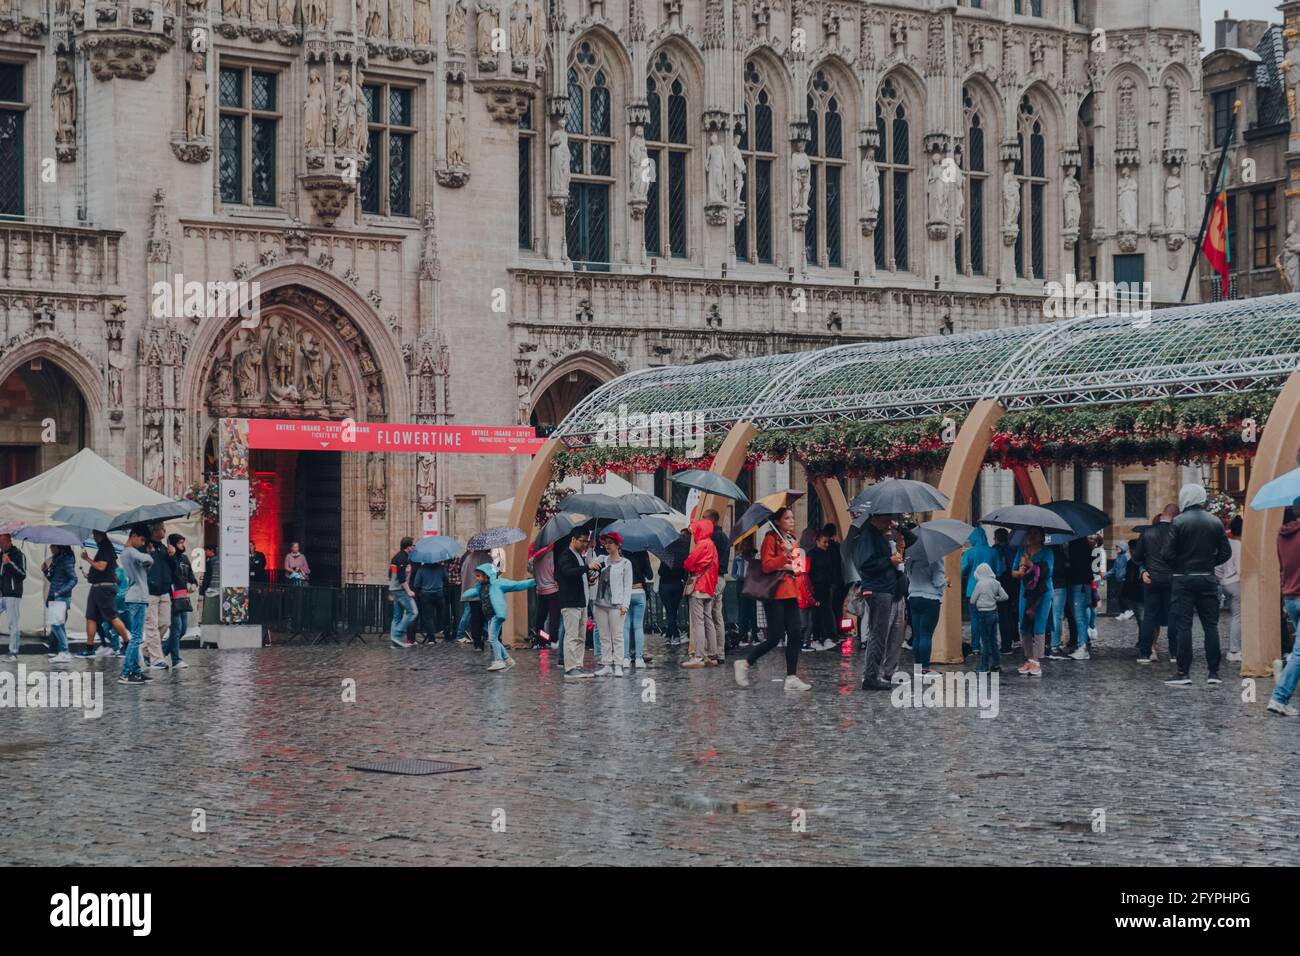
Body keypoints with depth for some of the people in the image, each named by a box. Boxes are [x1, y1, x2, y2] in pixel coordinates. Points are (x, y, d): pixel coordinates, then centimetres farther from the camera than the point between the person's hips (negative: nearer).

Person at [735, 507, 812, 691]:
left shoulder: (792, 540, 17)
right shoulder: (771, 538, -6)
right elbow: (767, 566, -15)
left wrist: (793, 568, 2)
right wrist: (785, 555, -24)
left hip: (790, 593, 8)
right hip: (775, 594, -8)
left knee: (794, 635, 0)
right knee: (775, 637, -10)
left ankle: (792, 678, 2)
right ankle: (745, 664, 6)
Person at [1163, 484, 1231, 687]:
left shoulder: (1178, 522, -8)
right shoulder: (1215, 522, 4)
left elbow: (1168, 553, -12)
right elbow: (1226, 552, 3)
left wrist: (1176, 568, 5)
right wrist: (1209, 563, 13)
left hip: (1183, 580, -3)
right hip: (1208, 579, 3)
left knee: (1182, 625, -1)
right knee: (1211, 625, 7)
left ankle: (1183, 672, -3)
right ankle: (1213, 672, 5)